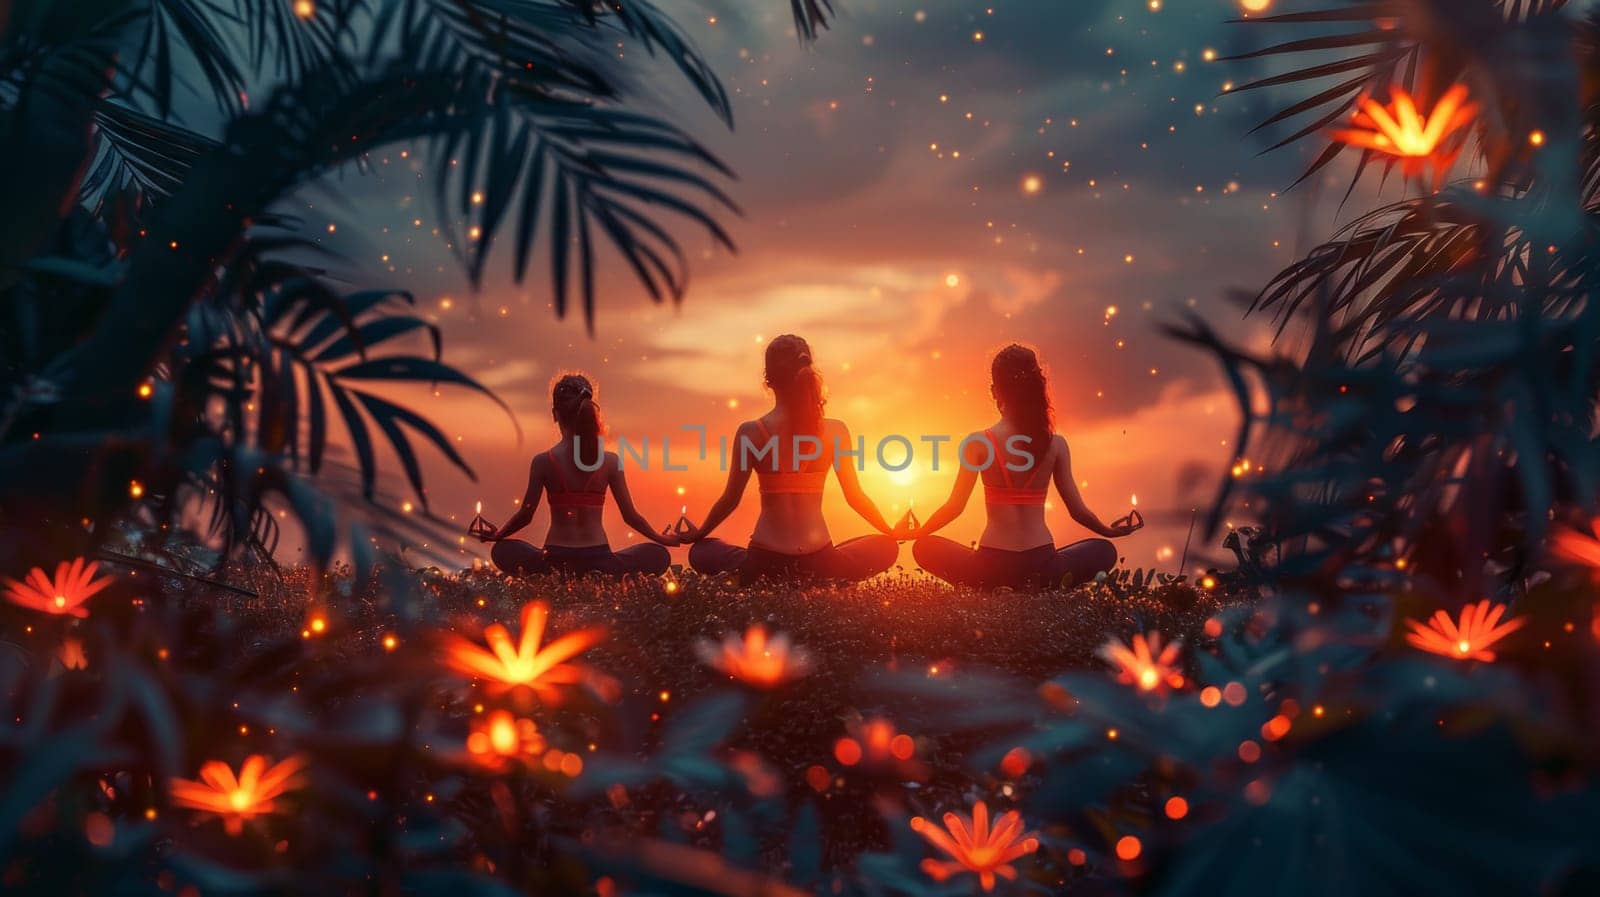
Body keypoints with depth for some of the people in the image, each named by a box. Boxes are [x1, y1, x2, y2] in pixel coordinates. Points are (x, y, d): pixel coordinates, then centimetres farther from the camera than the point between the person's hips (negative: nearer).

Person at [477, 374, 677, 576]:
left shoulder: (542, 462, -6)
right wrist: (663, 539, 20)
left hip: (554, 561, 0)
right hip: (599, 562, 0)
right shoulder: (610, 461, -4)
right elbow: (631, 516, 2)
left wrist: (498, 534, 22)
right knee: (659, 556, 21)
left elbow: (525, 515, 1)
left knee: (502, 551, 28)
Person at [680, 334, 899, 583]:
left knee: (700, 553, 31)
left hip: (764, 563, 0)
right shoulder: (835, 432, -2)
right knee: (887, 547, 28)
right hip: (817, 562, 0)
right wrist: (893, 532, 26)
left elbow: (730, 499, 4)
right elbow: (855, 497, 8)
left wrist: (698, 534, 24)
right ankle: (818, 583, 1)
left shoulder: (750, 433, -5)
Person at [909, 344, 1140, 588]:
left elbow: (955, 507, -3)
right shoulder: (1055, 444, 0)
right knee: (1104, 551, 30)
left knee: (924, 547, 25)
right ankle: (1041, 588, 5)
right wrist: (1109, 532, 27)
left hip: (992, 567, -1)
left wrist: (913, 533, 14)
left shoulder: (978, 443, -5)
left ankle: (992, 589, 2)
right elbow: (1078, 511, 6)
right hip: (1042, 568, 2)